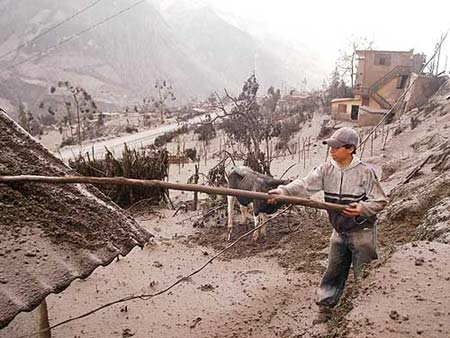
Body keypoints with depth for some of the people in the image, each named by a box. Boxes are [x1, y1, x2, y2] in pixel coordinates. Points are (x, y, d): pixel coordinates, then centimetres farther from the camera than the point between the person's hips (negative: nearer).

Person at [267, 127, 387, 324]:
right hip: (339, 232, 4)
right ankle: (325, 307, 23)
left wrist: (363, 208, -30)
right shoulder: (326, 170, -5)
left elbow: (380, 201, -10)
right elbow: (305, 185, -20)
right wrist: (283, 191, -38)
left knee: (364, 274, 9)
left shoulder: (365, 172, -15)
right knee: (334, 271, 11)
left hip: (362, 232, -3)